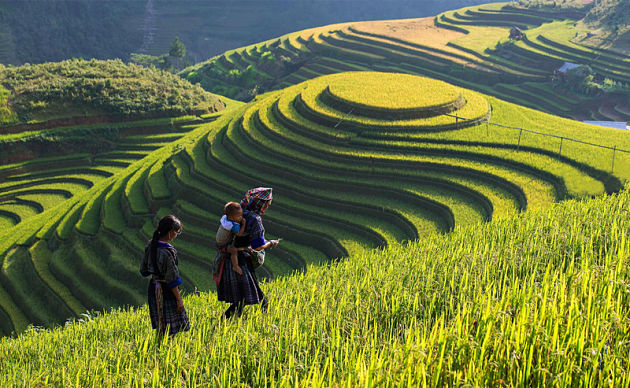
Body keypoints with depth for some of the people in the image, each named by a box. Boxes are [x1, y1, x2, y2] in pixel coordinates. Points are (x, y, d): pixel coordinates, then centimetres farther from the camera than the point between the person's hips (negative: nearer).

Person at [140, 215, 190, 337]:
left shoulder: (150, 245, 1)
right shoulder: (167, 252, -23)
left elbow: (144, 270, 12)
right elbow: (172, 280, -19)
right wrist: (179, 300, -13)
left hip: (153, 287, 9)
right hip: (166, 291, -9)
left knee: (161, 328, 17)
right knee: (170, 330, 0)